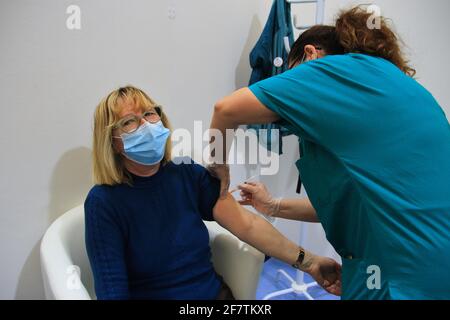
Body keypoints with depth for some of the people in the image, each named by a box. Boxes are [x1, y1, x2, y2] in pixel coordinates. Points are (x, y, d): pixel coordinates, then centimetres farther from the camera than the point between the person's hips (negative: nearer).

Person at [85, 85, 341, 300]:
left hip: (216, 292, 4)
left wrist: (307, 261, -12)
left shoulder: (190, 174, 0)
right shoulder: (104, 202, -11)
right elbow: (112, 289, -15)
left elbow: (246, 224, -5)